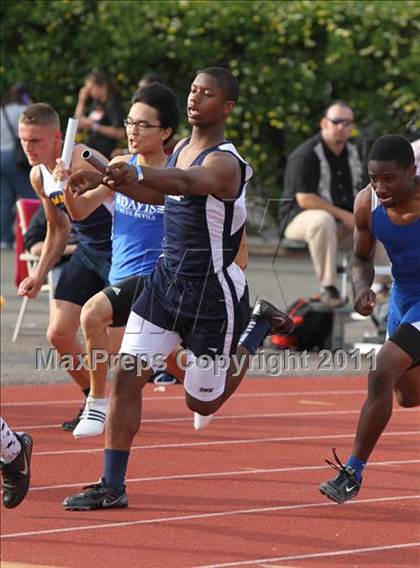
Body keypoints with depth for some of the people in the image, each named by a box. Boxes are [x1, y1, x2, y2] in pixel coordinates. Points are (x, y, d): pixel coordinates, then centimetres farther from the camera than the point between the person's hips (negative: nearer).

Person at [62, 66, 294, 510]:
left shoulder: (224, 162, -20)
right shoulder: (181, 149, 6)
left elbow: (188, 183, -43)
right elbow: (159, 194, 24)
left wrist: (136, 175, -63)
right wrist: (108, 181, 8)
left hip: (212, 292, -7)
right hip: (166, 279, 7)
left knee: (202, 403, 8)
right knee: (126, 378, -6)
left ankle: (260, 325, 30)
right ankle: (112, 487, -1)